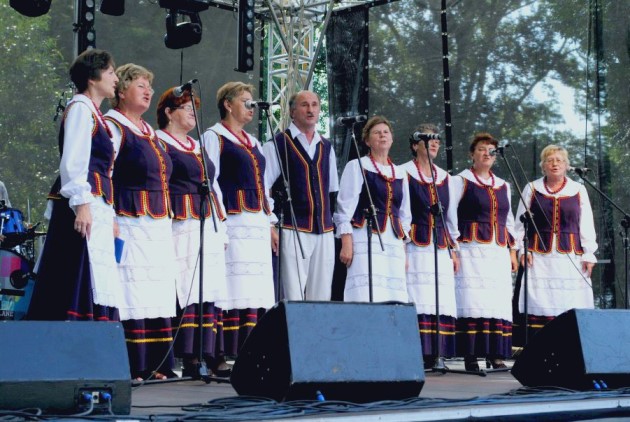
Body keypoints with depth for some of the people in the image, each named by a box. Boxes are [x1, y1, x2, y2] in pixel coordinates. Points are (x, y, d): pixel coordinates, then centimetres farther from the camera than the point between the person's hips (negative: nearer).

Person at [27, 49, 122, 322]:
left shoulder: (94, 113, 23)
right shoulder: (80, 108, -6)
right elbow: (73, 161, -16)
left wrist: (109, 216, 21)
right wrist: (81, 204, -23)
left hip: (96, 209, 10)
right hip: (84, 209, -10)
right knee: (83, 283, -12)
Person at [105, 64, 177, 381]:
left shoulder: (149, 132, 22)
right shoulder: (112, 127, -4)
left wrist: (168, 220, 22)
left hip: (158, 226, 9)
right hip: (130, 225, -9)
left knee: (157, 295, 6)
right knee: (131, 296, -10)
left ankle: (156, 365, 9)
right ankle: (132, 367, -9)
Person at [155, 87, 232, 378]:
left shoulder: (198, 147, 24)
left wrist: (222, 230, 21)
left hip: (209, 227, 8)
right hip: (181, 227, -8)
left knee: (211, 291, 3)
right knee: (186, 291, -12)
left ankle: (211, 355, 4)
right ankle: (187, 357, -12)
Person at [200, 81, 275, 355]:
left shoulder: (252, 142, 23)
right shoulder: (214, 137, 1)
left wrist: (270, 222, 17)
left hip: (258, 224, 8)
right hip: (234, 222, -8)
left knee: (258, 294, 2)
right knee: (237, 291, -12)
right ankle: (232, 356, -11)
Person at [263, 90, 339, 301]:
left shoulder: (326, 147, 17)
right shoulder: (277, 145, 1)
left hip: (325, 232, 5)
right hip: (293, 231, -5)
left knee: (321, 297, 6)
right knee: (293, 298, -8)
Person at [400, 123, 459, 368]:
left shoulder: (444, 177, 18)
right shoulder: (404, 173, 0)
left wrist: (454, 250, 17)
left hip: (440, 249, 6)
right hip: (415, 247, -6)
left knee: (442, 301, -1)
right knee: (418, 302, -11)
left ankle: (433, 355, 2)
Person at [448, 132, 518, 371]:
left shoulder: (503, 186, 20)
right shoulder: (460, 181, 6)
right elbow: (451, 216, 1)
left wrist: (512, 250, 15)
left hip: (498, 252, 5)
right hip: (471, 250, -5)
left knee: (499, 302, -3)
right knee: (472, 300, -12)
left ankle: (495, 354, 0)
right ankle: (470, 356, -12)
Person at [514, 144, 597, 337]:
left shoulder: (579, 190, 11)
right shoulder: (532, 189, 11)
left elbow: (587, 226, 10)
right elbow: (520, 222, 9)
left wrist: (588, 254, 2)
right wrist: (523, 249, -2)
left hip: (571, 256, 1)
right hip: (540, 257, -1)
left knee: (571, 308, -5)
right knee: (539, 308, -7)